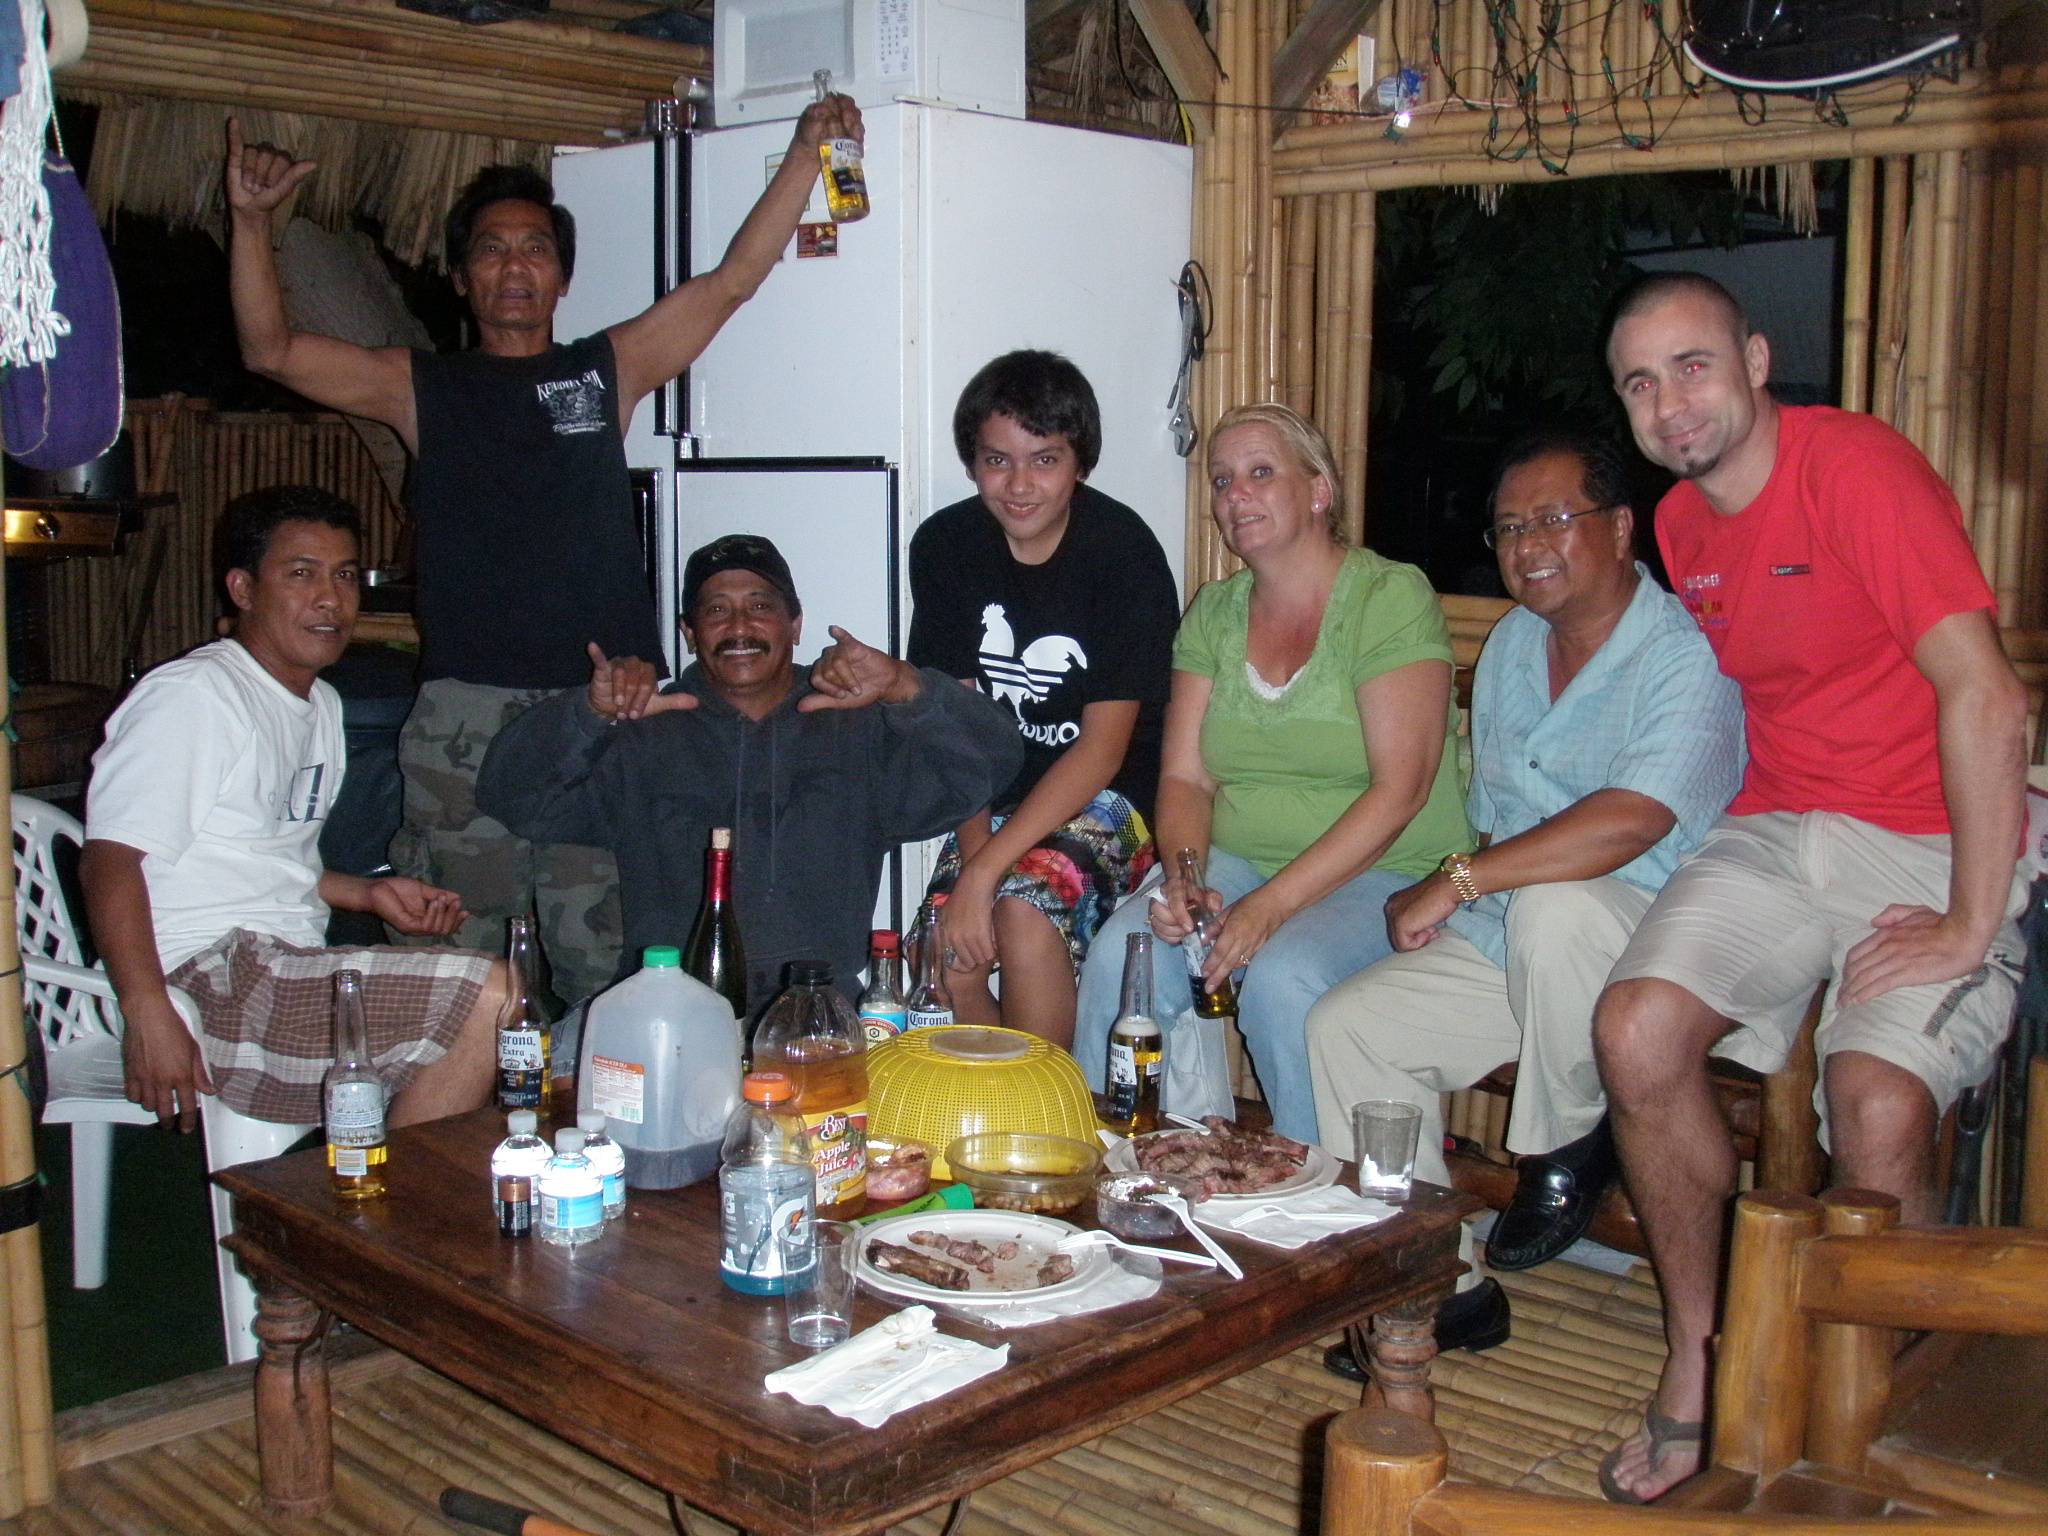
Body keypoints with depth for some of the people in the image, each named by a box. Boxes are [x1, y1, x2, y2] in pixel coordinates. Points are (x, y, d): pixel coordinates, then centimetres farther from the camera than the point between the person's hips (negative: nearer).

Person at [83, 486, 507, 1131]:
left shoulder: (322, 705, 21)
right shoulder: (191, 695, -9)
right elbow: (111, 858, -18)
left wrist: (369, 893, 11)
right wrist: (149, 1016, -28)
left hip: (289, 969, 10)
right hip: (210, 978, -10)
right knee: (489, 995, -22)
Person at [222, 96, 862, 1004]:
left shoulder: (606, 371, 15)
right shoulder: (420, 388, 15)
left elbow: (734, 280, 10)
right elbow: (271, 350, 9)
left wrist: (804, 156, 4)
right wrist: (251, 221, -2)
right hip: (466, 715, 0)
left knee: (607, 959, -1)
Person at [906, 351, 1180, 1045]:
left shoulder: (1124, 550, -16)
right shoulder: (944, 545, -3)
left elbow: (1104, 747, -17)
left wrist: (985, 872, -23)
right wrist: (972, 851, -17)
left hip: (1111, 796, -4)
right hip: (998, 796, 4)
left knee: (1024, 914, -30)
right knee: (948, 961, -17)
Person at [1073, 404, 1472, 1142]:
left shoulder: (1391, 597, -9)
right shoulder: (1213, 613, 10)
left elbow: (1399, 790, -17)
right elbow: (1185, 777, 6)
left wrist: (1270, 905, -23)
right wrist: (1183, 879, -15)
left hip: (1385, 873, -4)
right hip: (1237, 861, 5)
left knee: (1281, 977, -32)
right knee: (1121, 952, -21)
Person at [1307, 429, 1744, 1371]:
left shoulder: (1685, 656, -15)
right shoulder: (1510, 643, 12)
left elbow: (1627, 824, -30)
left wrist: (1456, 883, -25)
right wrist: (1449, 899, -1)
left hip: (1639, 942, -7)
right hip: (1504, 944, 8)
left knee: (1553, 905, -39)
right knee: (1343, 1025, -9)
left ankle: (1567, 1154, -10)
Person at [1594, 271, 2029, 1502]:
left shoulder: (1857, 466, -14)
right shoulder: (1682, 523, 11)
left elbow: (1986, 695, -20)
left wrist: (1973, 926, -20)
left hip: (1935, 845, -6)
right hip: (1776, 835, 6)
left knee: (1879, 1114, -27)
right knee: (1638, 1024, -20)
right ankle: (1702, 1355, -3)